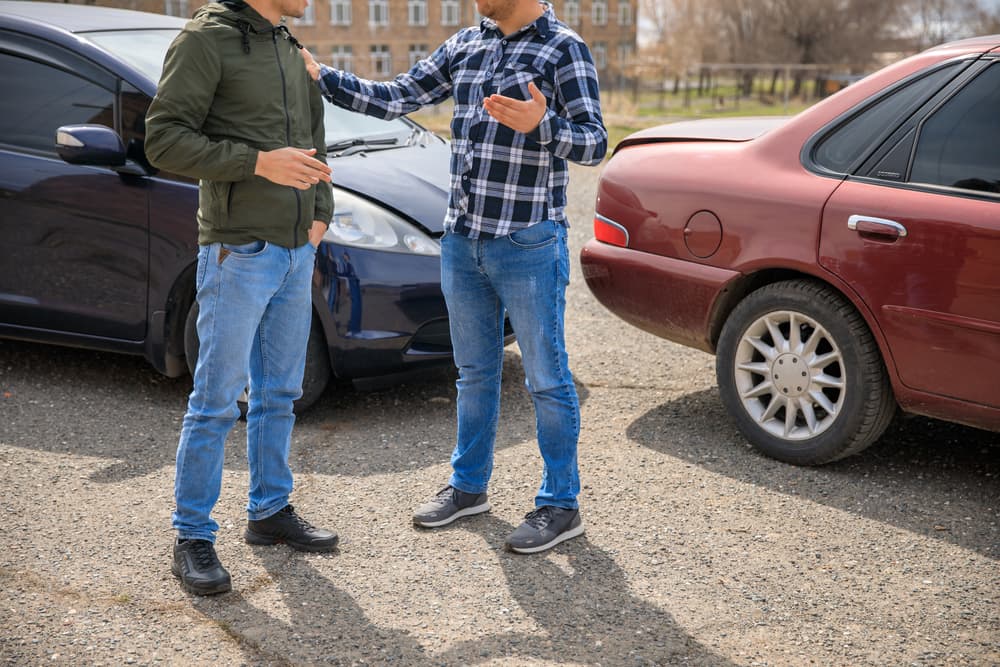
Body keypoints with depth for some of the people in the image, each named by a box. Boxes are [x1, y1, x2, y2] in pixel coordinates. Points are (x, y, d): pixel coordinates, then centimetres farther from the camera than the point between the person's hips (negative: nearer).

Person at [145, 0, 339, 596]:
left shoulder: (292, 50, 15)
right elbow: (164, 138, -15)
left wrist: (320, 215, 8)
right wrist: (258, 162, -22)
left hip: (297, 252, 8)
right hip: (238, 251, -8)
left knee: (279, 394, 15)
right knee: (217, 401, -2)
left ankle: (271, 511, 29)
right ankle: (193, 537, 8)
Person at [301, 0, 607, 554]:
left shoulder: (563, 49, -8)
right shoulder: (463, 46, 10)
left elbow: (594, 144, -13)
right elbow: (393, 99, 8)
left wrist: (541, 124, -32)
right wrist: (319, 75, -1)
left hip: (528, 245, -6)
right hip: (462, 240, 6)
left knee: (546, 378, 2)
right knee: (474, 372, 18)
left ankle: (561, 506, 14)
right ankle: (468, 486, 33)